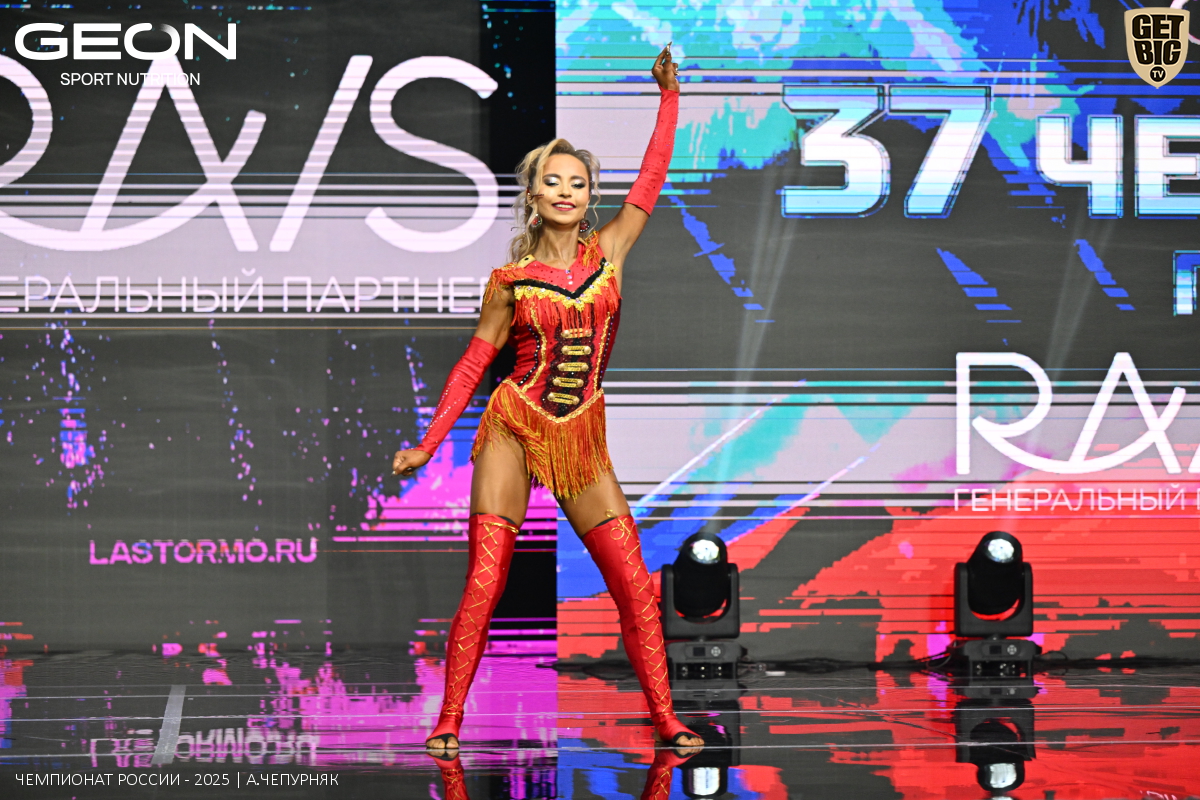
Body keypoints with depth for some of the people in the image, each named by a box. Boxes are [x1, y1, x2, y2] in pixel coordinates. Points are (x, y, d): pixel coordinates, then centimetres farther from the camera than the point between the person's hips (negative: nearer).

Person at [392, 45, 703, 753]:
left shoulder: (609, 251, 7)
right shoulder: (511, 281, 2)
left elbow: (651, 180, 8)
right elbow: (474, 363, 7)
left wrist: (669, 98, 6)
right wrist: (427, 445, 5)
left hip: (583, 441, 2)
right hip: (513, 430, -2)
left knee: (636, 586, -3)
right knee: (484, 584, -9)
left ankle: (666, 721, 3)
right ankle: (448, 725, -5)